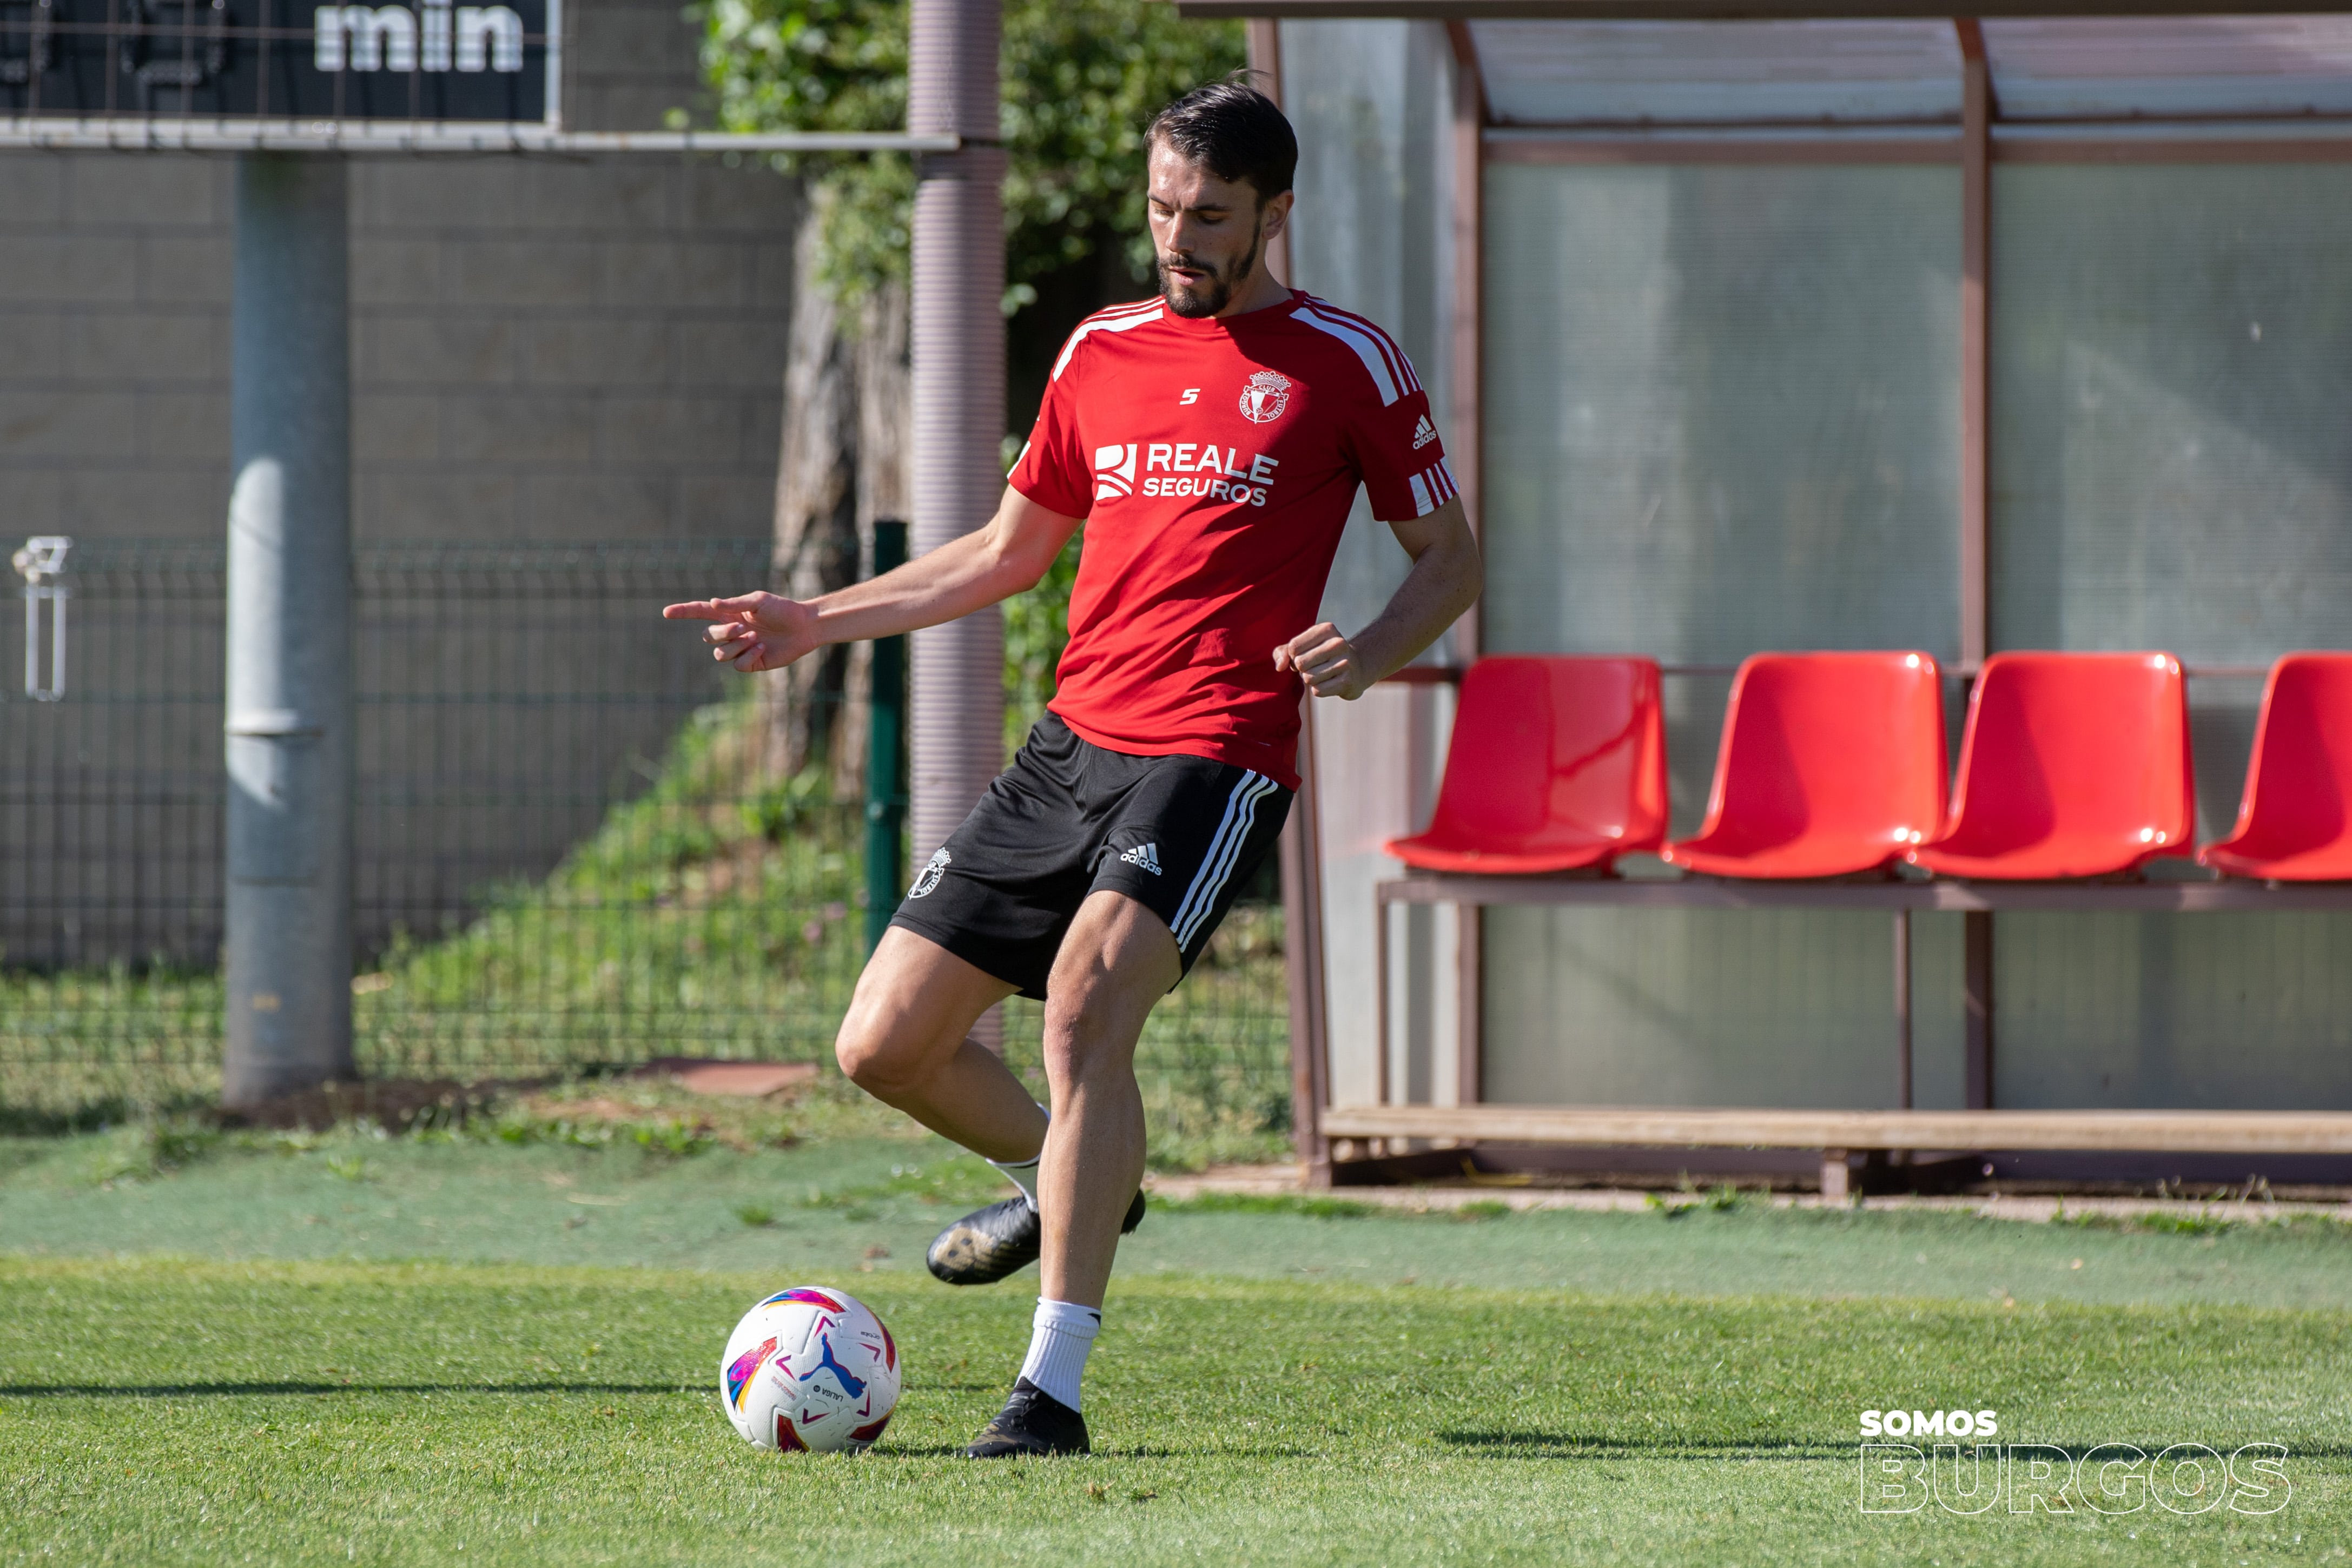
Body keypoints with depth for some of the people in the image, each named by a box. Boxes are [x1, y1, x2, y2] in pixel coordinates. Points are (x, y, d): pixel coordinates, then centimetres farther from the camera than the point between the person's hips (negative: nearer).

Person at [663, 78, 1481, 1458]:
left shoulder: (1343, 364, 2)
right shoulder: (1104, 352, 16)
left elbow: (1452, 561, 6)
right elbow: (1012, 551, 26)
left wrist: (1372, 652, -16)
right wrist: (820, 623, 19)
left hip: (1214, 758, -6)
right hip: (1072, 740, 6)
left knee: (1089, 1000, -29)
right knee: (886, 1045, 3)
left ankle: (1054, 1390, -28)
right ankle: (1071, 1181, 34)